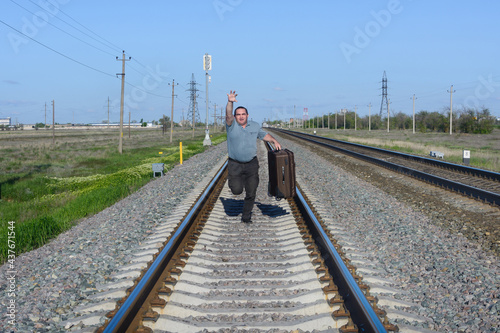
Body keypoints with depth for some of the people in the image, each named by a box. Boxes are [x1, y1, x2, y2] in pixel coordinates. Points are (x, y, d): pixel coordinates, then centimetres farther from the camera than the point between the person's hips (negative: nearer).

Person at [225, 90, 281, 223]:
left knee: (251, 193, 4)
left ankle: (246, 216, 21)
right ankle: (232, 179, 23)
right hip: (235, 164, -3)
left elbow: (264, 135, 22)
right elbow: (228, 116, -25)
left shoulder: (254, 125, 8)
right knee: (237, 190, -12)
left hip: (251, 164, 3)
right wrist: (230, 102, -42)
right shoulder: (232, 125, -5)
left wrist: (274, 141, 5)